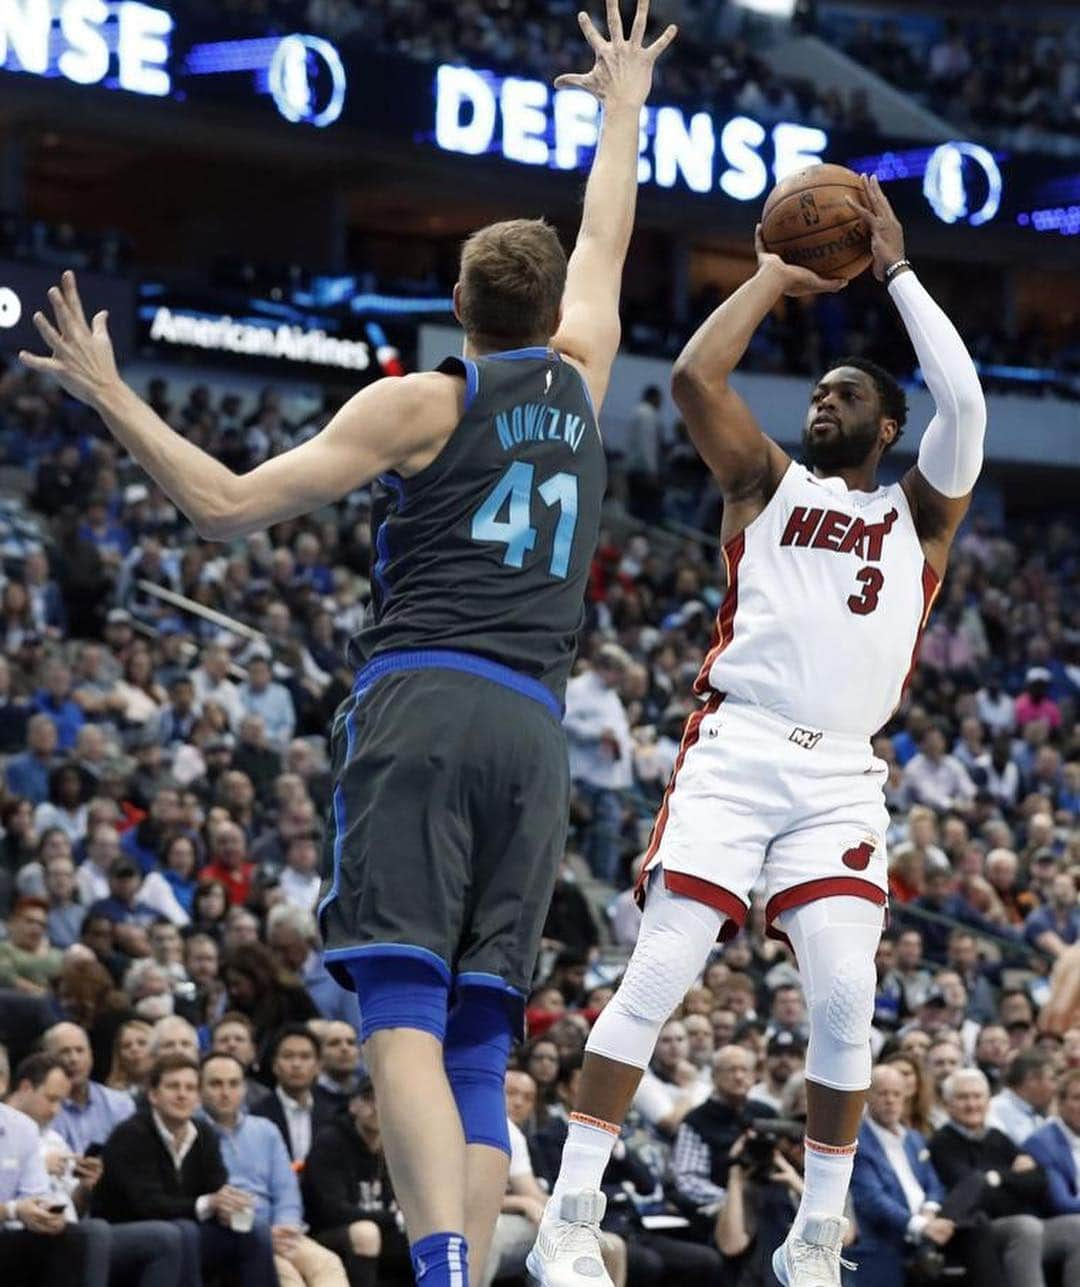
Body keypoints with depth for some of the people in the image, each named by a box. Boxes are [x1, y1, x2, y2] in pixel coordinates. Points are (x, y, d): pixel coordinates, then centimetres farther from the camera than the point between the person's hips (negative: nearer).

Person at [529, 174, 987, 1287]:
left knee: (845, 1001, -10)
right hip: (734, 754, -1)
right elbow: (694, 377, -2)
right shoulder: (769, 484, 14)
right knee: (655, 977, -9)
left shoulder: (919, 512, 15)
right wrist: (776, 278, 8)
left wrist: (896, 269, 4)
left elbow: (963, 399, -2)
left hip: (843, 779, 1)